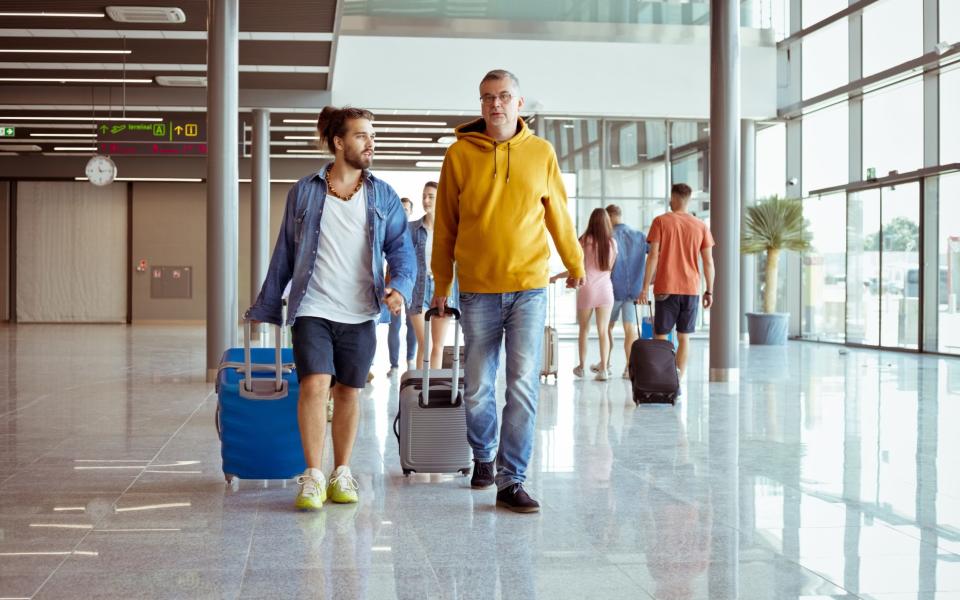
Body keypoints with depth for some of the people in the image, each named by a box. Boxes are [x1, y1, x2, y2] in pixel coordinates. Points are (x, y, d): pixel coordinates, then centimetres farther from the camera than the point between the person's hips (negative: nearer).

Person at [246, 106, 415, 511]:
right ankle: (313, 477, -8)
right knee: (314, 385, -16)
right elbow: (284, 253, 9)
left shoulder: (383, 196, 7)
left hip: (359, 314, 2)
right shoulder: (304, 192, 4)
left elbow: (401, 249, 4)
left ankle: (342, 474, 21)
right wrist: (265, 307, 10)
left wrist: (399, 286, -16)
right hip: (312, 309, -2)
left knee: (348, 392, 8)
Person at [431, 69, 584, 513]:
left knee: (524, 386, -6)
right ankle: (483, 457, 32)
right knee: (477, 388, 8)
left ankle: (511, 481, -1)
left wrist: (575, 264, 24)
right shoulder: (460, 154, 1)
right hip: (478, 289, 0)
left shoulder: (541, 153, 4)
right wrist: (442, 283, 9)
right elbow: (445, 225, 7)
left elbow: (558, 214, 15)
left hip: (529, 287, 0)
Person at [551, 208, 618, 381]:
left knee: (584, 330, 12)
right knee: (603, 330, 2)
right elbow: (609, 268, 10)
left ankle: (581, 366, 21)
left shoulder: (584, 241, -8)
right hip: (605, 289, 1)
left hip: (587, 289, -1)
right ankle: (604, 368, -4)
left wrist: (555, 277, 4)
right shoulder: (612, 242, 0)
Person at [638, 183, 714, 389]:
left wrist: (645, 287, -5)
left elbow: (653, 256, -7)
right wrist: (709, 291, 10)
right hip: (691, 288, 2)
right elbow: (708, 262, 4)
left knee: (660, 336, 6)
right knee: (684, 337, 8)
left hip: (666, 288, -2)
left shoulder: (661, 221, -2)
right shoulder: (701, 226, 5)